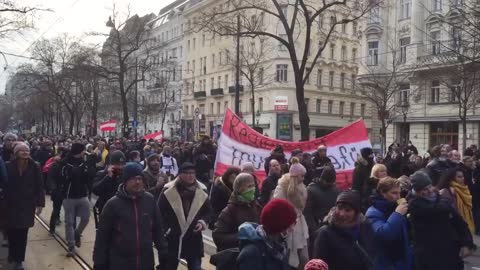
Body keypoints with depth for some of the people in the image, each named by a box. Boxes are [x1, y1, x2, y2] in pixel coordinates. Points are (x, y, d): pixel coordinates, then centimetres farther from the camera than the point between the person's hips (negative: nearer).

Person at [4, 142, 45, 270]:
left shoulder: (34, 166, -5)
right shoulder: (8, 166, -5)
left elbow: (39, 186, -3)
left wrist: (40, 203, -6)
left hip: (27, 205, 0)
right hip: (11, 205, 1)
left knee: (22, 233, 3)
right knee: (12, 232, 7)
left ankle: (19, 259, 15)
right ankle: (13, 255, 31)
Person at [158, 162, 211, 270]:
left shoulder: (201, 191, -1)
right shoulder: (169, 190, -9)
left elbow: (207, 211, 10)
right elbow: (160, 212, -3)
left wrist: (203, 222, -8)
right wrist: (164, 229, -9)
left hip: (193, 238, 2)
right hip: (172, 238, -1)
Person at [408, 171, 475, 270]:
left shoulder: (442, 202, 9)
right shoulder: (415, 205, -9)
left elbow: (460, 223, 10)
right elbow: (435, 209, -26)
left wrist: (467, 244, -3)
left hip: (450, 254, 5)